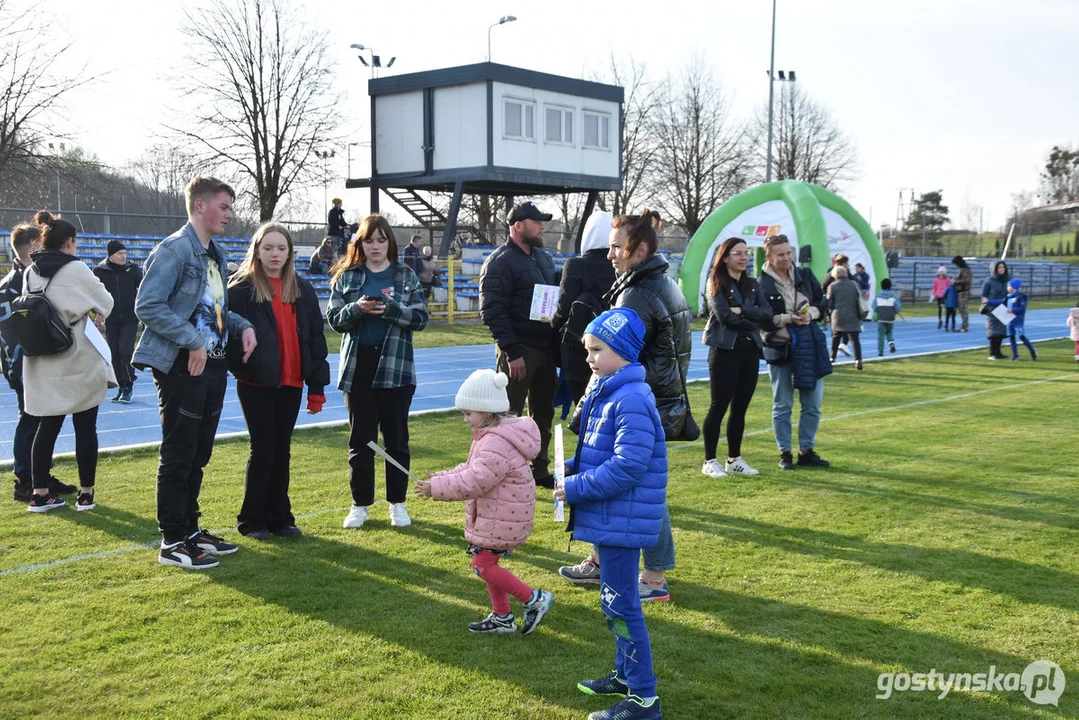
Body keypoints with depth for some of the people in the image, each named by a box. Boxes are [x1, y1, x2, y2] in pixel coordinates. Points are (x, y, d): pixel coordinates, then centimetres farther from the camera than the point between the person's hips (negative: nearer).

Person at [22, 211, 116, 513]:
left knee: (47, 426, 10)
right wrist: (97, 315, 16)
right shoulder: (76, 270, -13)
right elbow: (105, 301, -4)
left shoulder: (30, 273, 3)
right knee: (85, 428, 6)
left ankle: (40, 493, 12)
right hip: (79, 363, -5)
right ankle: (86, 493, 11)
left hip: (43, 364, 5)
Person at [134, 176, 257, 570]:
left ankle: (190, 529, 27)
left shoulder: (216, 254, 16)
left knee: (198, 455, 16)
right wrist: (193, 340, -22)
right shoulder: (174, 249, -12)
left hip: (213, 365, 9)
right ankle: (173, 542, 7)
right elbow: (148, 305, -20)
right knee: (177, 457, -1)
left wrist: (242, 326, 4)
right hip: (183, 367, -9)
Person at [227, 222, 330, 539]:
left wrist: (317, 387, 5)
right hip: (256, 383, -4)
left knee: (282, 450, 10)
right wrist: (238, 367, -17)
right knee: (263, 449, -1)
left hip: (290, 383, 4)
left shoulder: (302, 289, 8)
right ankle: (252, 520, 12)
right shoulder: (241, 289, -4)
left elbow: (315, 338, 8)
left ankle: (280, 517, 20)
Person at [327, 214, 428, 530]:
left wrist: (390, 309, -19)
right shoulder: (346, 277, 6)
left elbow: (420, 317, -3)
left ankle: (397, 503, 17)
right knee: (360, 439, 6)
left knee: (397, 438, 6)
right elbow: (334, 319, 1)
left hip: (395, 367, 0)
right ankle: (360, 504, 16)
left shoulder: (406, 276, 5)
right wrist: (357, 308, -18)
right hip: (358, 367, 1)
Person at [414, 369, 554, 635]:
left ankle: (534, 599, 2)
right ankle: (502, 617, 27)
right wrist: (443, 477, 5)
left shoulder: (496, 443, -25)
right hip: (494, 515, 11)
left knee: (483, 564, -6)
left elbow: (475, 481, -29)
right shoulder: (494, 435, 11)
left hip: (500, 519, -11)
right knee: (487, 562, 16)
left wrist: (436, 488, -22)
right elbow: (471, 469, 18)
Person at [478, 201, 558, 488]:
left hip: (545, 350, 8)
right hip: (518, 352, -8)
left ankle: (540, 470, 28)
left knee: (544, 412, 16)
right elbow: (492, 311, -16)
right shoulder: (500, 262, -11)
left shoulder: (543, 257, 14)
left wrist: (556, 342, 9)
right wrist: (512, 353, -20)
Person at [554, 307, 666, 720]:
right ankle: (626, 674, 36)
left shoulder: (631, 400, -22)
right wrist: (573, 469, 5)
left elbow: (627, 467, -27)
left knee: (620, 604, -3)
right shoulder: (606, 392, 10)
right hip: (608, 518, 10)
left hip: (622, 521, -10)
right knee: (615, 599, 21)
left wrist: (576, 488, -20)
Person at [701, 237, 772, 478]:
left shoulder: (752, 285, 14)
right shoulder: (716, 283, -3)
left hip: (749, 351, 6)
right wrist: (754, 322, -6)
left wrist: (742, 310, -14)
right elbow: (724, 315, -15)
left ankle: (734, 459, 18)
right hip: (725, 350, -6)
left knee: (740, 407, 9)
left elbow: (767, 313, 1)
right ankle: (710, 461, 4)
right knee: (719, 406, -3)